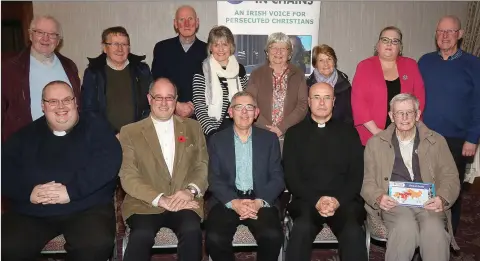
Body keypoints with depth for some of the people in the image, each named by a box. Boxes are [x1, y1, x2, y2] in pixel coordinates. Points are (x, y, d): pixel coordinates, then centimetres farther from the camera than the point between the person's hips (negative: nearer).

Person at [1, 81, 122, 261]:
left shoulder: (95, 126, 6)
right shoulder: (26, 134, 17)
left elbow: (109, 160, -10)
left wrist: (72, 190, -20)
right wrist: (28, 191, -14)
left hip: (88, 209, -2)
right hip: (31, 212, 3)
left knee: (97, 244, -30)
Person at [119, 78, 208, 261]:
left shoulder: (193, 127, 14)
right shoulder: (130, 132, 7)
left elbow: (203, 166, 8)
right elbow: (128, 177, -1)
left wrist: (191, 190, -12)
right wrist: (160, 199, -14)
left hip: (184, 202, 2)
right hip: (145, 204, -1)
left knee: (192, 231, -29)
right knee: (142, 235, -31)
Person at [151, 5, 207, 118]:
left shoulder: (207, 50, 3)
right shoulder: (162, 48, 6)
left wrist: (195, 108, -11)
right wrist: (176, 106, -8)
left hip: (198, 114, 0)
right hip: (168, 113, 1)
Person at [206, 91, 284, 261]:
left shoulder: (269, 139, 9)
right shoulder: (217, 140, 8)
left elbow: (277, 178, 3)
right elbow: (214, 179, 1)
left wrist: (259, 202, -14)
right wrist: (233, 202, -17)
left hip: (261, 200, 0)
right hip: (226, 201, 0)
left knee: (273, 236, -27)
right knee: (214, 238, -26)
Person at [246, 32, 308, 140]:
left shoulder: (298, 75, 7)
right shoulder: (256, 74, 6)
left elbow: (303, 105, -1)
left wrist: (282, 128, -12)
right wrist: (268, 128, -12)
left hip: (290, 134, 0)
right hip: (262, 133, 0)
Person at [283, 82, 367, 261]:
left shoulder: (348, 132, 14)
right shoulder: (294, 133, 12)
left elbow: (357, 174, 7)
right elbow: (291, 176, 4)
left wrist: (339, 200, -9)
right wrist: (316, 200, -11)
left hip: (344, 201, 1)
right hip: (306, 200, 0)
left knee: (353, 232, -30)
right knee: (302, 228, -32)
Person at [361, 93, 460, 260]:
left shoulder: (437, 141, 14)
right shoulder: (375, 143, 11)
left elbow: (450, 177, 12)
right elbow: (368, 183, 9)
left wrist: (442, 199, -10)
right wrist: (379, 198, -13)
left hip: (428, 202, 1)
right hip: (394, 203, -1)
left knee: (434, 231, -32)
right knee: (406, 229, -33)